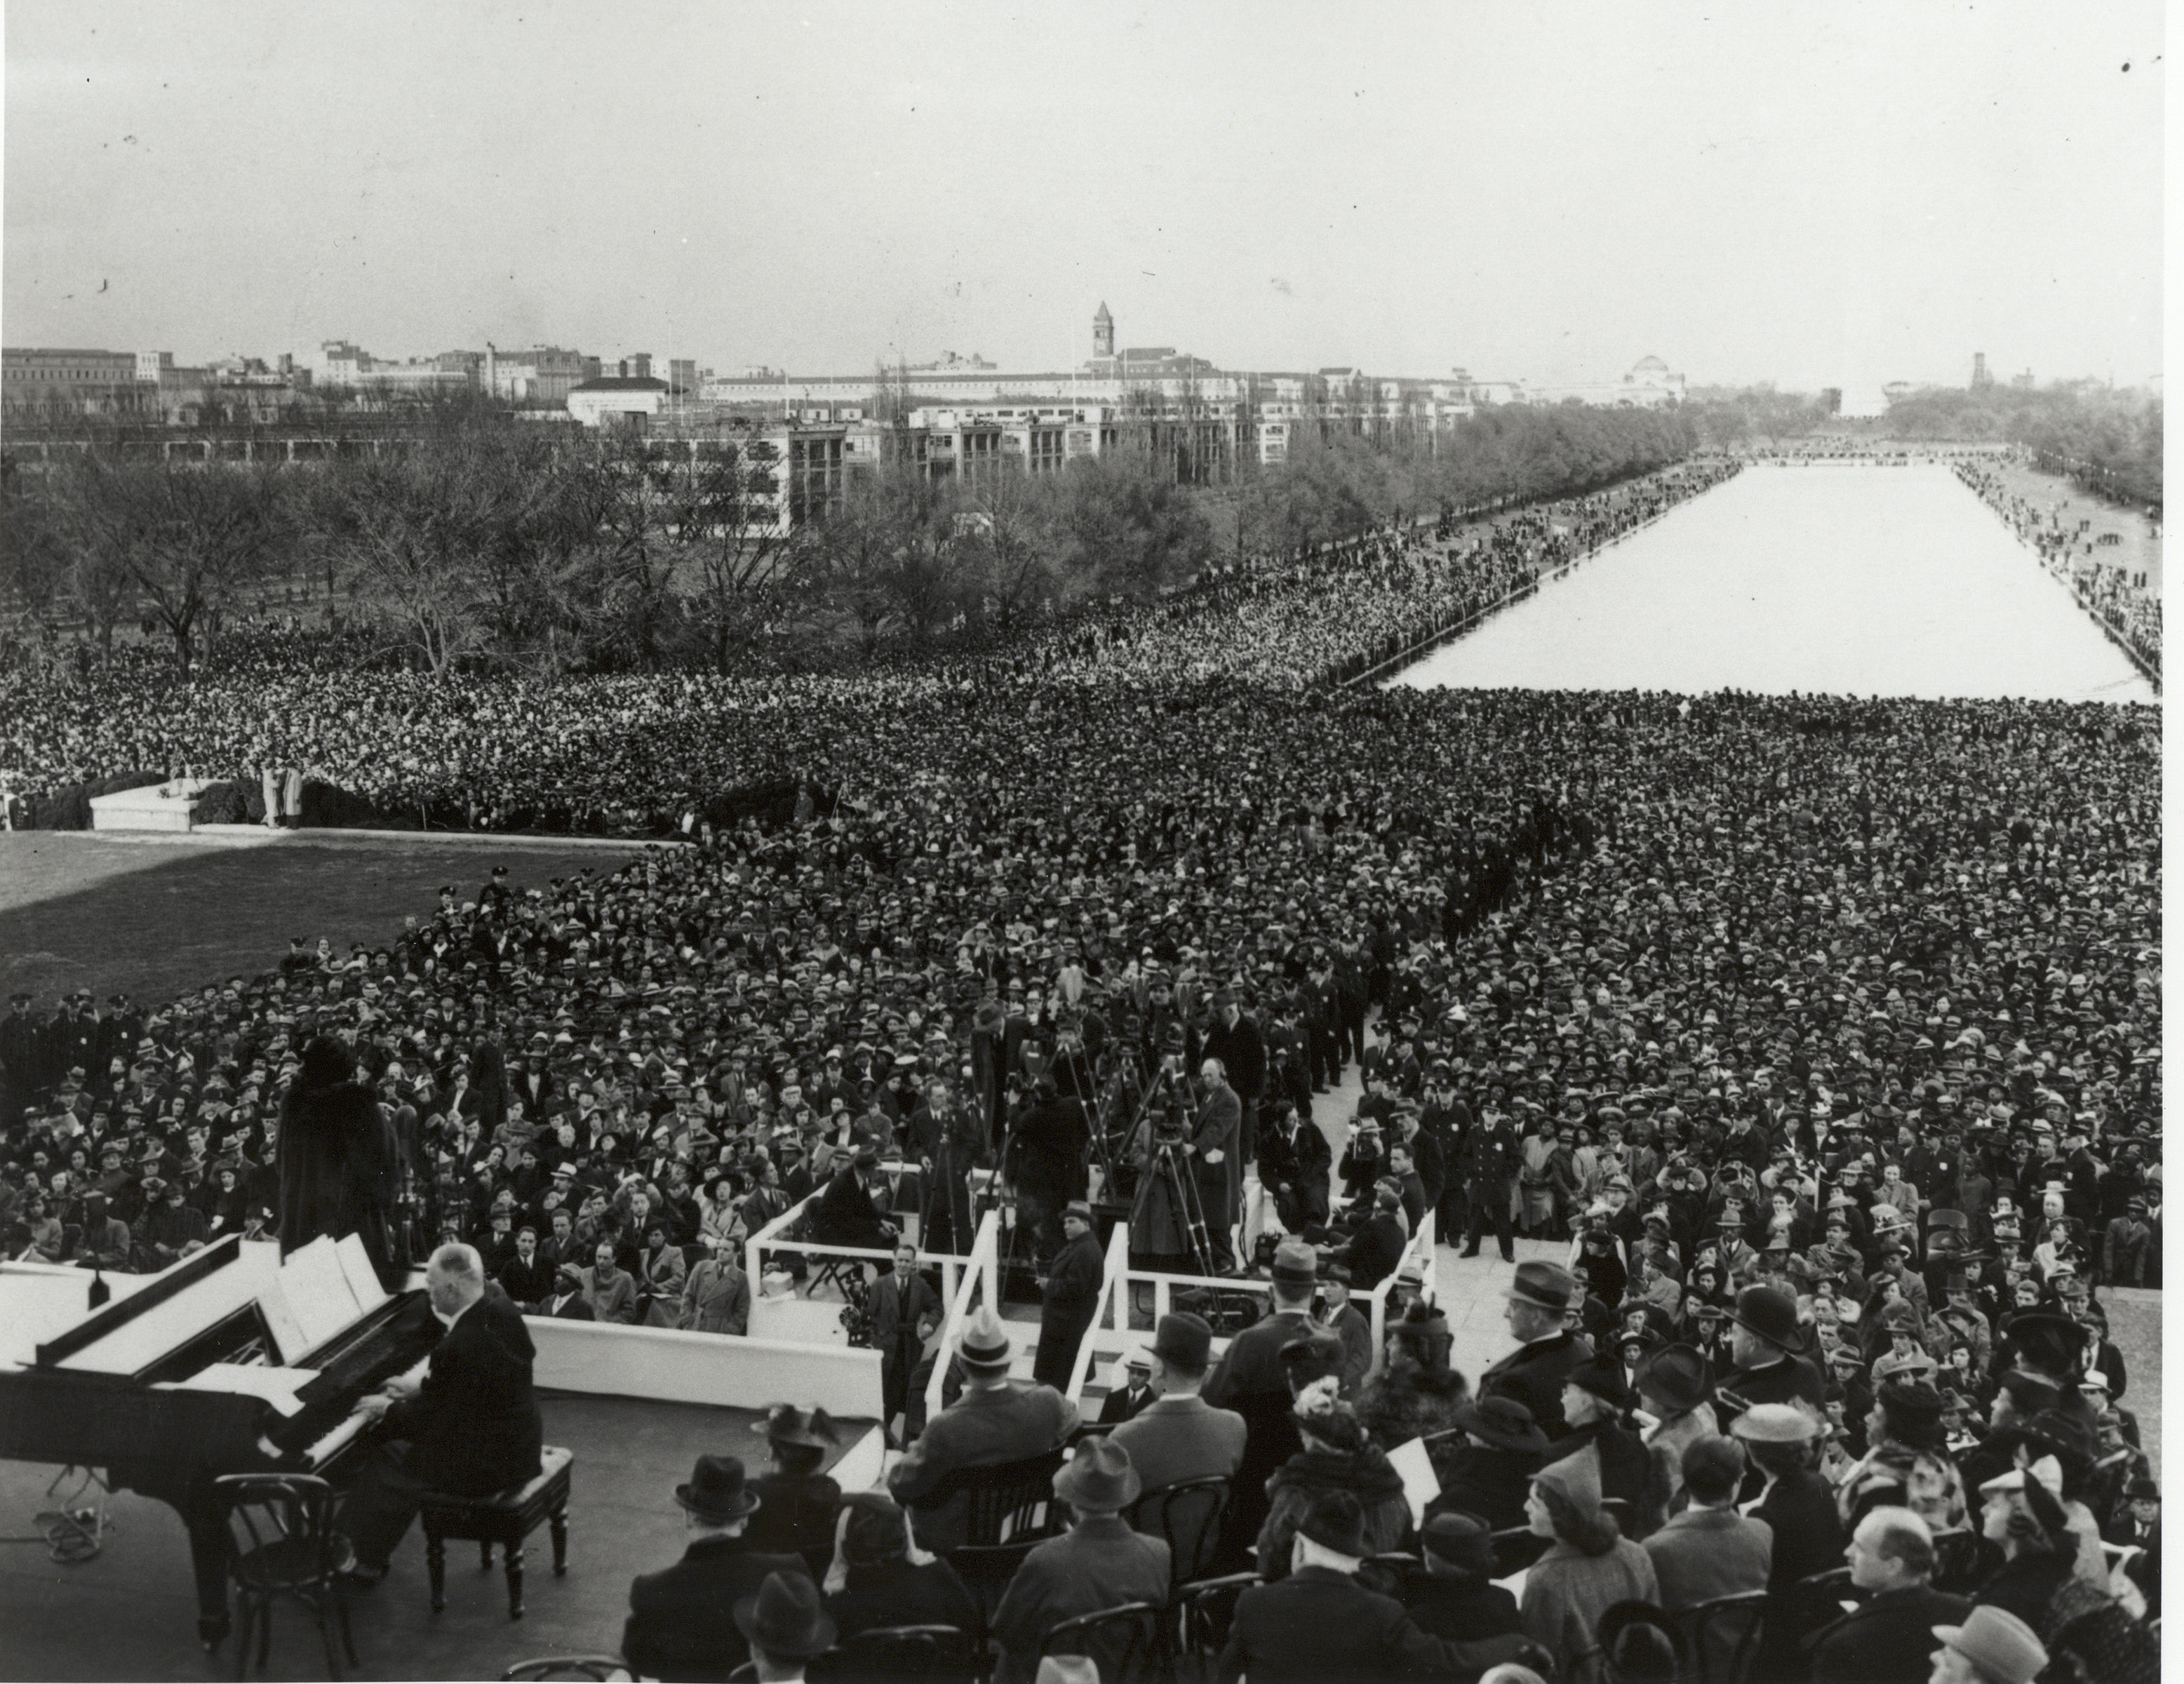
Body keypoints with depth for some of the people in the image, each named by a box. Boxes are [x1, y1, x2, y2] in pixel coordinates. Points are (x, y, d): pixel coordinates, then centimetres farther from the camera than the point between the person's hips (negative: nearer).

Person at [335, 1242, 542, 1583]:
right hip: (518, 1443, 9)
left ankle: (364, 1561, 21)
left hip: (488, 1463, -9)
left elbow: (429, 1419, -17)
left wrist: (388, 1408, 0)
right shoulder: (504, 1312, -1)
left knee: (393, 1458, 6)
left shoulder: (458, 1345, -28)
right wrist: (420, 1388, 16)